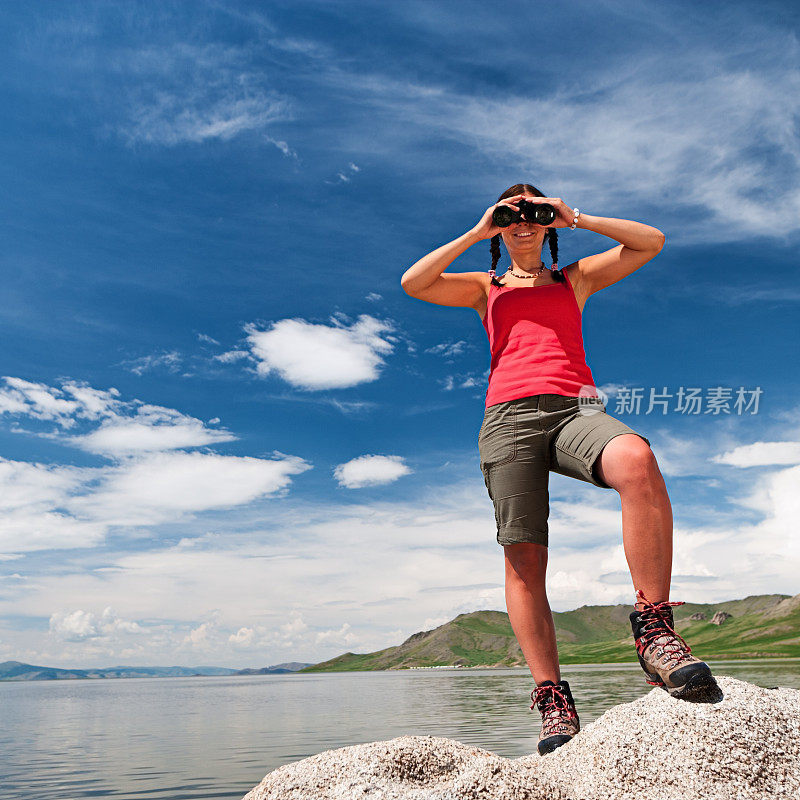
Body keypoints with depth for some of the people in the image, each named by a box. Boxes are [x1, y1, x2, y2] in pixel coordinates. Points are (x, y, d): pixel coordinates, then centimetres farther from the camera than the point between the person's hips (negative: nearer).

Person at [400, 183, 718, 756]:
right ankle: (553, 699, -7)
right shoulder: (485, 287, 28)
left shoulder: (576, 277, 30)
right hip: (510, 414, 1)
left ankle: (654, 630, -29)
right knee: (524, 559, -11)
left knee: (636, 459, -35)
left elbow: (651, 242, 21)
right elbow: (413, 282, 12)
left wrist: (576, 218, 18)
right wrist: (476, 233, 15)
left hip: (575, 407, 0)